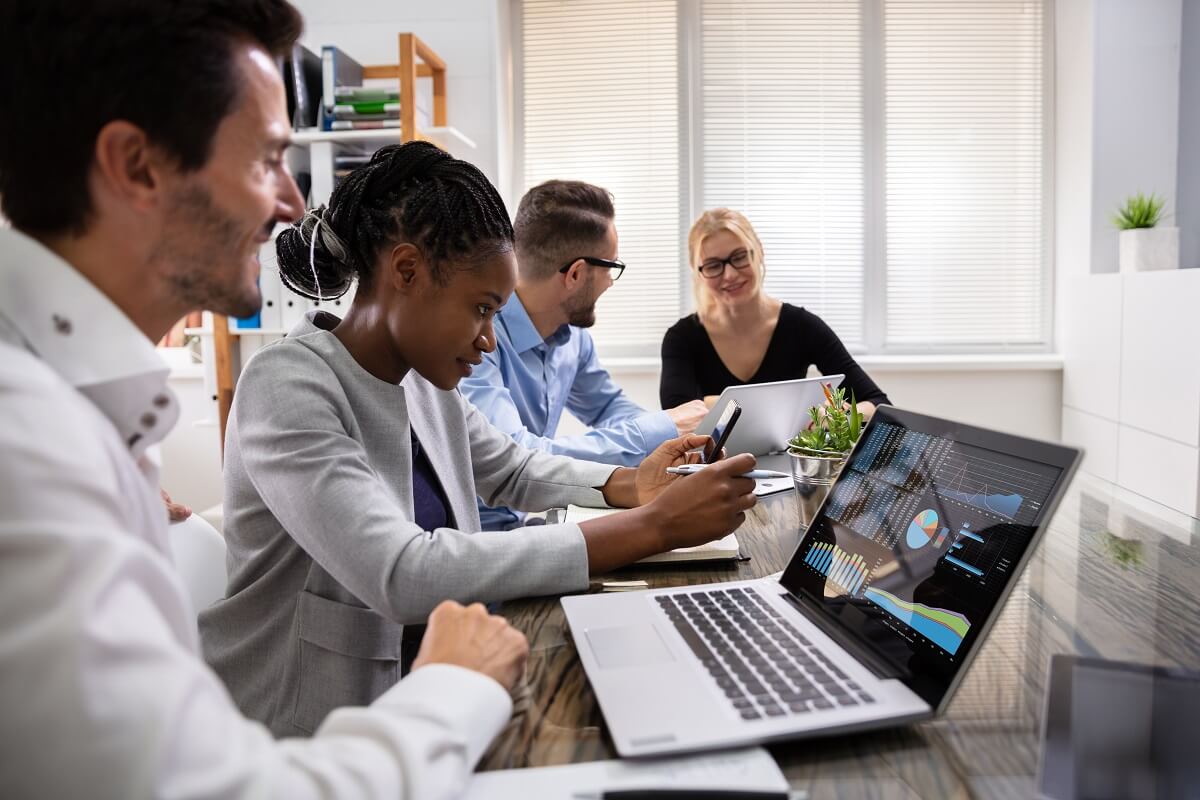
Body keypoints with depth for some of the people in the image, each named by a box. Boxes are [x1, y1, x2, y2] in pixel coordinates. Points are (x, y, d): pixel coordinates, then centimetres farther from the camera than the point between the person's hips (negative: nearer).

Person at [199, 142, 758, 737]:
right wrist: (651, 528, -32)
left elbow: (513, 471, 17)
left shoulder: (425, 381, 2)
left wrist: (629, 485, -2)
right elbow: (402, 577, -33)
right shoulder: (287, 386, -22)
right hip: (305, 729, -6)